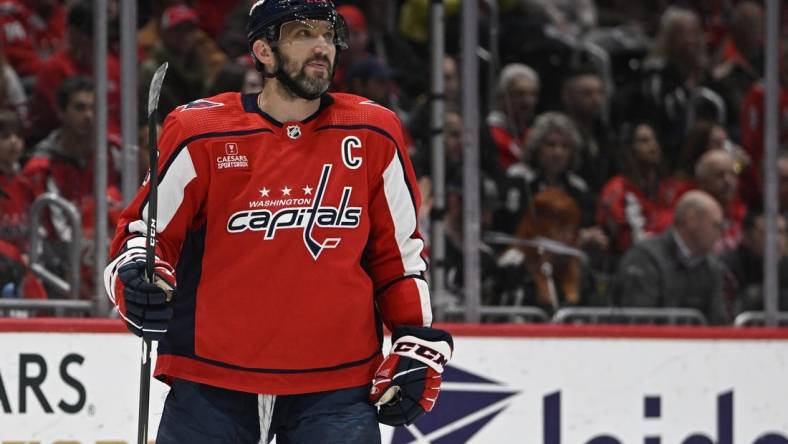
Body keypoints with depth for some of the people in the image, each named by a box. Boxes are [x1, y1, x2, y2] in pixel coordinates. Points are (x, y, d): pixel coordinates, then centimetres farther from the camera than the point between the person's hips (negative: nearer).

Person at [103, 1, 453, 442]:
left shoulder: (372, 135, 4)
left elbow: (400, 248, 13)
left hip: (337, 385, 1)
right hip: (212, 377, -1)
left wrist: (418, 343, 6)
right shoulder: (202, 134, -4)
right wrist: (136, 283, -16)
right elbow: (144, 230, 4)